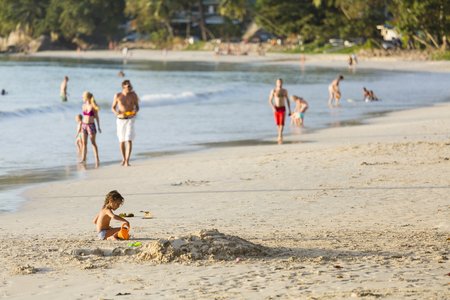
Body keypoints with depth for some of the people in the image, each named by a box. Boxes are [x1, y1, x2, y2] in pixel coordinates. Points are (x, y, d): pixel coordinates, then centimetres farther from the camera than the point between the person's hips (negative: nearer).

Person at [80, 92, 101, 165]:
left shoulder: (93, 106, -9)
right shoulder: (84, 106, 6)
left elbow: (96, 117, -3)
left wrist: (99, 127, -2)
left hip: (91, 125, -5)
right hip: (84, 125, 5)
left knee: (93, 143, 3)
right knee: (84, 143, -3)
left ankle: (97, 159, 12)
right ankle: (83, 159, -9)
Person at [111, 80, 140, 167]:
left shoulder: (133, 95, -3)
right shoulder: (117, 96, -4)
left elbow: (137, 107, 8)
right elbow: (113, 107, 6)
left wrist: (135, 111, -15)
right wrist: (116, 112, -17)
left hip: (130, 120, -1)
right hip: (120, 120, 1)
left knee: (129, 140, -14)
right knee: (121, 141, 9)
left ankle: (127, 161, -16)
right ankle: (123, 159, 27)